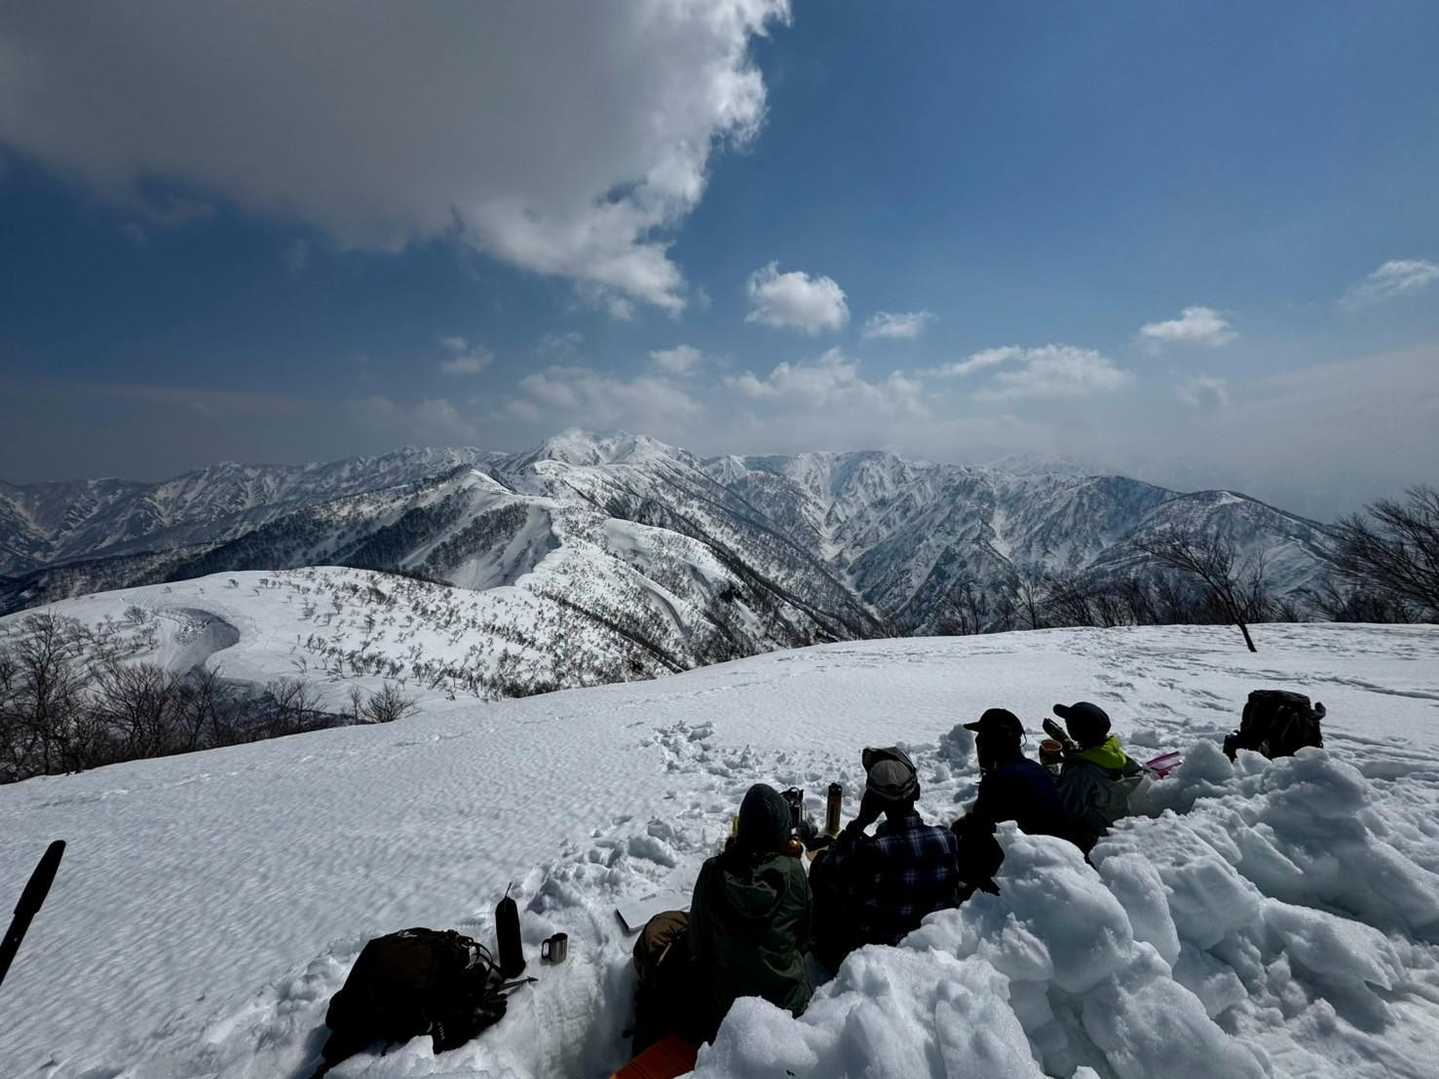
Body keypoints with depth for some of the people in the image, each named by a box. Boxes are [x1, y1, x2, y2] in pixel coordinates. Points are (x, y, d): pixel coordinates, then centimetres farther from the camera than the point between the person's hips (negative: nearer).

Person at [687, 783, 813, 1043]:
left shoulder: (713, 872, -21)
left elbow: (698, 940, -6)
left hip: (727, 998, 0)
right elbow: (806, 935, -5)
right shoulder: (794, 871, -22)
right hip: (786, 996, 0)